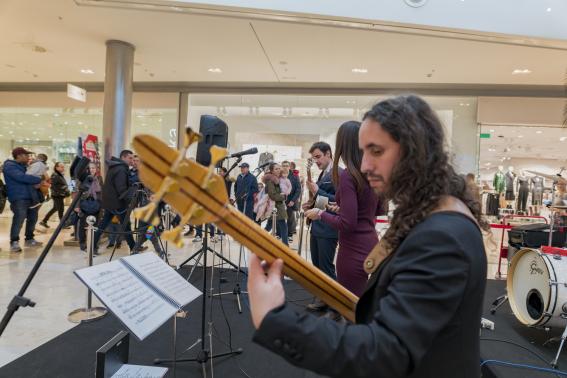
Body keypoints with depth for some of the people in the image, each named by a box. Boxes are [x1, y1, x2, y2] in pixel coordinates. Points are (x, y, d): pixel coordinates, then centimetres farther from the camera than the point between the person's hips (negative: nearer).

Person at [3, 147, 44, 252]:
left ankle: (29, 239, 26)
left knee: (32, 218, 12)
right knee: (19, 219, -16)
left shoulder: (23, 166, 19)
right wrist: (39, 180, -17)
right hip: (18, 198, -9)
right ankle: (14, 242, -7)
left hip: (30, 197, 9)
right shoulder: (9, 166, -8)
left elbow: (27, 178, 23)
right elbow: (23, 177, -21)